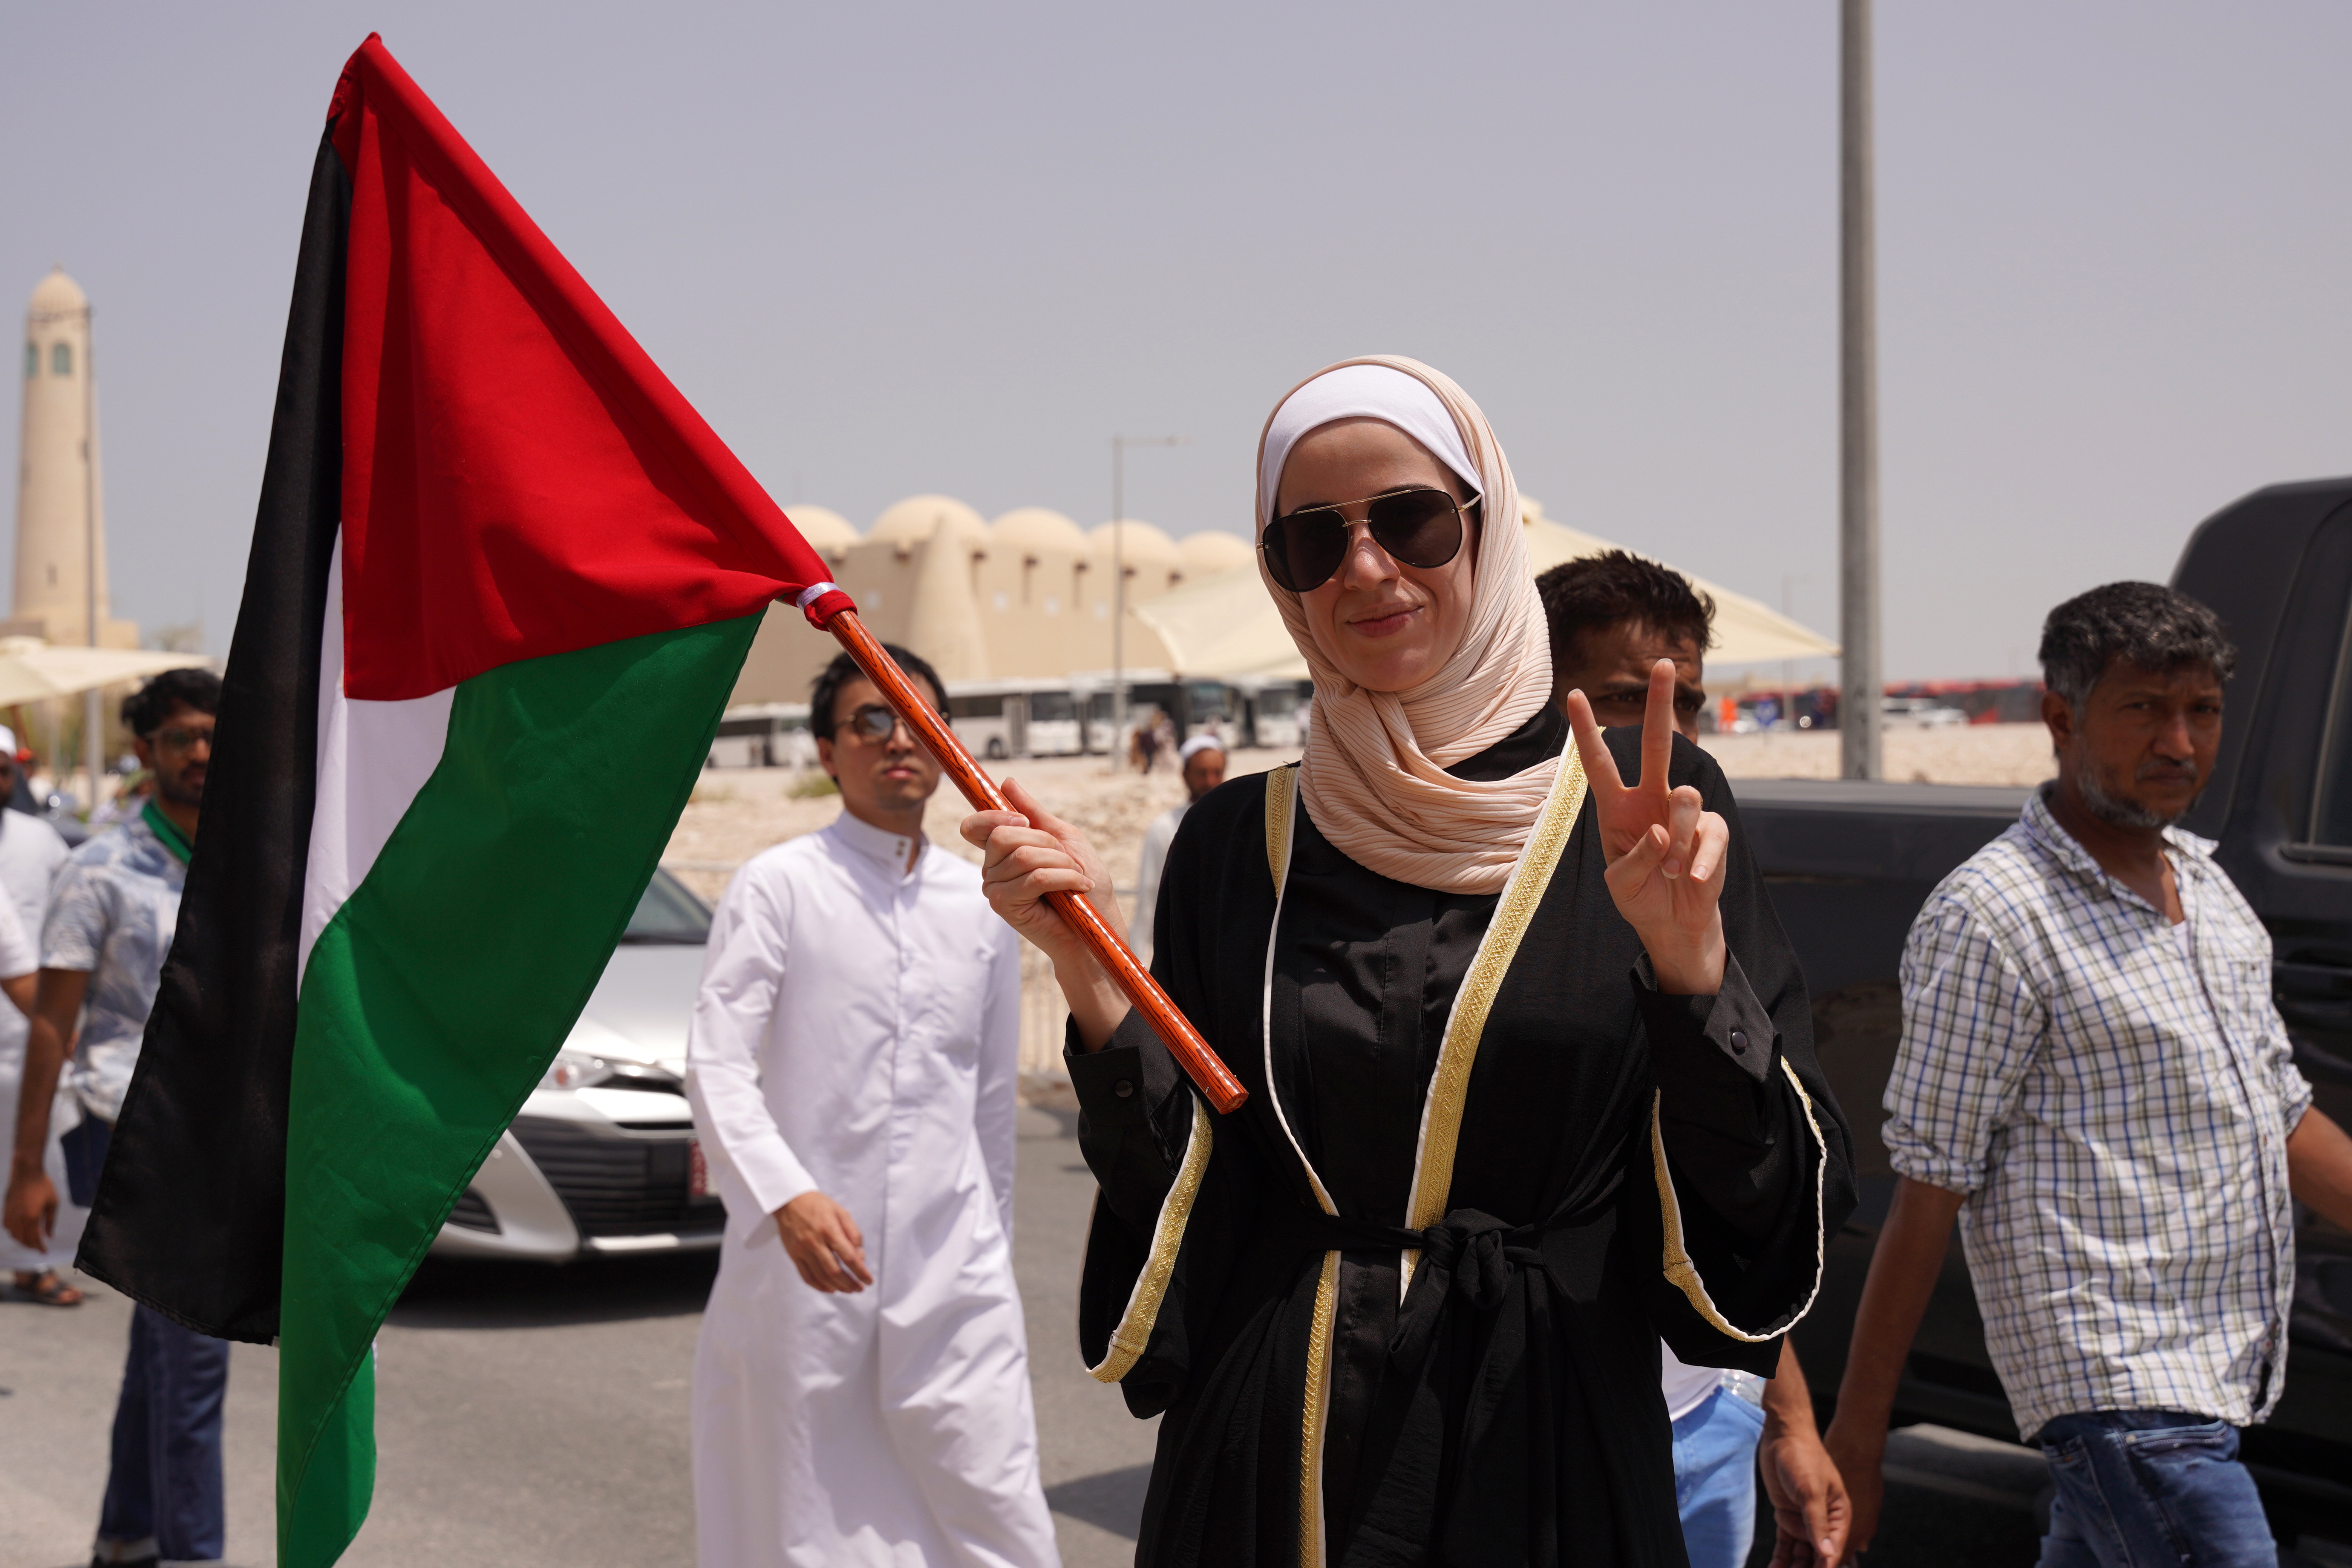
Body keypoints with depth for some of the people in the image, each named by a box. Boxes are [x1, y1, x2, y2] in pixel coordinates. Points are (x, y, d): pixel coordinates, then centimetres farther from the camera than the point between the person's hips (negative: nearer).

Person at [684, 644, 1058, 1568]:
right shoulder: (779, 887, -2)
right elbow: (716, 1063, -11)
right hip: (805, 1254, -3)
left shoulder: (983, 904, 12)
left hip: (951, 1262, 3)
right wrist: (787, 1197, -26)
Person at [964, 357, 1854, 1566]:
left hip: (1549, 1460, -1)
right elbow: (1175, 1203, 1)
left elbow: (1772, 1197, -7)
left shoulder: (1642, 802, -4)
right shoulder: (1234, 843, 2)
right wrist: (1089, 970, -11)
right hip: (1276, 1461, 2)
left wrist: (1688, 961, -23)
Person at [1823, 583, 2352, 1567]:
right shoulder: (1991, 919, -13)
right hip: (2120, 1383, -8)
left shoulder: (2206, 886, 13)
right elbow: (1929, 1188, -14)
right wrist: (1857, 1430, -13)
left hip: (2225, 1369, 8)